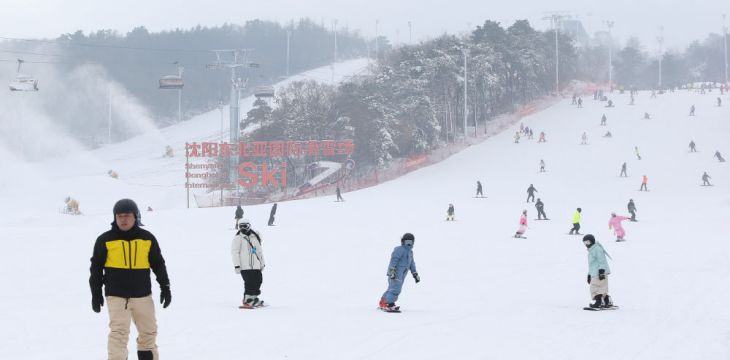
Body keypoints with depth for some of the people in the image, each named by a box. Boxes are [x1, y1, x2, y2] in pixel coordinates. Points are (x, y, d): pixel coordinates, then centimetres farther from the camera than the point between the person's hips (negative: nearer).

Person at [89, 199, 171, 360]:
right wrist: (96, 294, 1)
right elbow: (96, 267, 3)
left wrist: (165, 287, 8)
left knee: (148, 331, 12)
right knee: (118, 332, -12)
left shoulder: (147, 238, 4)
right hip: (116, 296, -3)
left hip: (143, 295, 3)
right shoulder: (105, 240, -3)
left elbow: (158, 264, 12)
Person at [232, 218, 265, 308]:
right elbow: (234, 252, -6)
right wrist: (236, 265, -14)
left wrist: (262, 263, 22)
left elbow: (259, 250, 23)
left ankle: (253, 298, 22)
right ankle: (247, 301, -8)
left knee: (258, 280, 8)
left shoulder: (254, 237, 15)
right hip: (245, 266, -6)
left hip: (255, 266, 6)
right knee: (249, 282, -13)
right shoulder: (238, 238, -2)